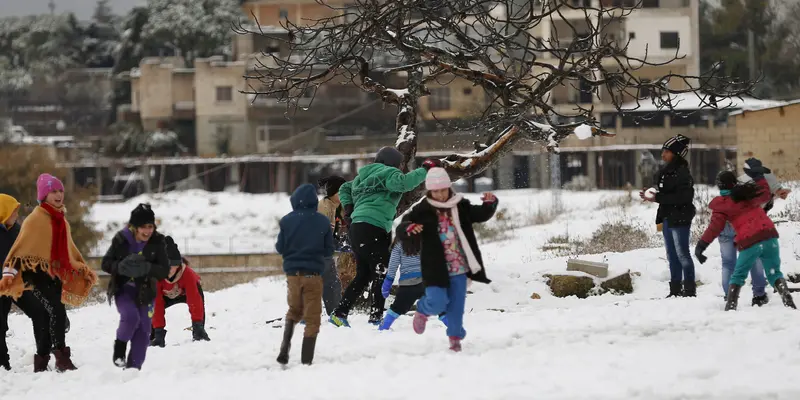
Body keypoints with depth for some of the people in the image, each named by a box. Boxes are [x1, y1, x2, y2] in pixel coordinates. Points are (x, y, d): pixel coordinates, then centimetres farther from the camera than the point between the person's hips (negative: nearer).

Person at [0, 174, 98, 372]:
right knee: (57, 312, -23)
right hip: (39, 273, -8)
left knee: (50, 319, 10)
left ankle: (41, 362, 18)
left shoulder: (61, 220, 17)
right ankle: (62, 359, -24)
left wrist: (84, 269, 30)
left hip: (56, 275, 8)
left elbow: (69, 249, 28)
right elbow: (21, 246, -12)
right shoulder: (35, 219, -7)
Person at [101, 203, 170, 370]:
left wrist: (147, 268, -32)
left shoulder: (158, 242, -10)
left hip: (145, 292, 2)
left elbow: (164, 270, -12)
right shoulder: (121, 239, -14)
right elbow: (106, 263, -7)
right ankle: (120, 346, 0)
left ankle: (134, 367, 12)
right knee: (130, 316, -26)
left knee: (143, 331, 1)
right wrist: (120, 267, -29)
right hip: (123, 288, -2)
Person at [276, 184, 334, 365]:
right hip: (313, 274, -2)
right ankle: (306, 360, 0)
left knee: (294, 310, 24)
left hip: (292, 273, 2)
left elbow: (280, 248, 1)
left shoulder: (287, 221, -4)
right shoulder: (322, 221, -6)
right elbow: (328, 250, 1)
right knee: (312, 318, 6)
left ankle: (285, 348, 3)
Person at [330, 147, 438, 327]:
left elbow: (345, 188, 36)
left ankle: (339, 314, 13)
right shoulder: (388, 173, -2)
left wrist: (348, 208, 23)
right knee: (380, 274, -5)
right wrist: (424, 171, -14)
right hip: (372, 229, -9)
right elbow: (403, 182, -22)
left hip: (356, 227, 9)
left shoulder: (364, 176, 25)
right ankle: (376, 316, -11)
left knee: (363, 275, 16)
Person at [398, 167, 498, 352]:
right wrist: (408, 228, -33)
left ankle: (455, 337, 20)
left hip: (459, 267, 3)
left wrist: (490, 204, -10)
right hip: (435, 268, -3)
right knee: (437, 304, -10)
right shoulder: (422, 211, -6)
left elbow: (482, 214, 12)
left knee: (456, 305, 5)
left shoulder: (461, 207, 4)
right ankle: (422, 311, 24)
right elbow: (401, 230, -9)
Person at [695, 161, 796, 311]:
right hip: (769, 235, 3)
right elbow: (765, 195, 31)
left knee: (738, 276, 12)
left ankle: (730, 306, 2)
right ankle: (788, 302, -7)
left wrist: (701, 245, -7)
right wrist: (759, 176, 40)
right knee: (774, 273, 11)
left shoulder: (722, 205, 2)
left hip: (749, 243, -3)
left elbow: (715, 227, -7)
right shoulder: (750, 192, 11)